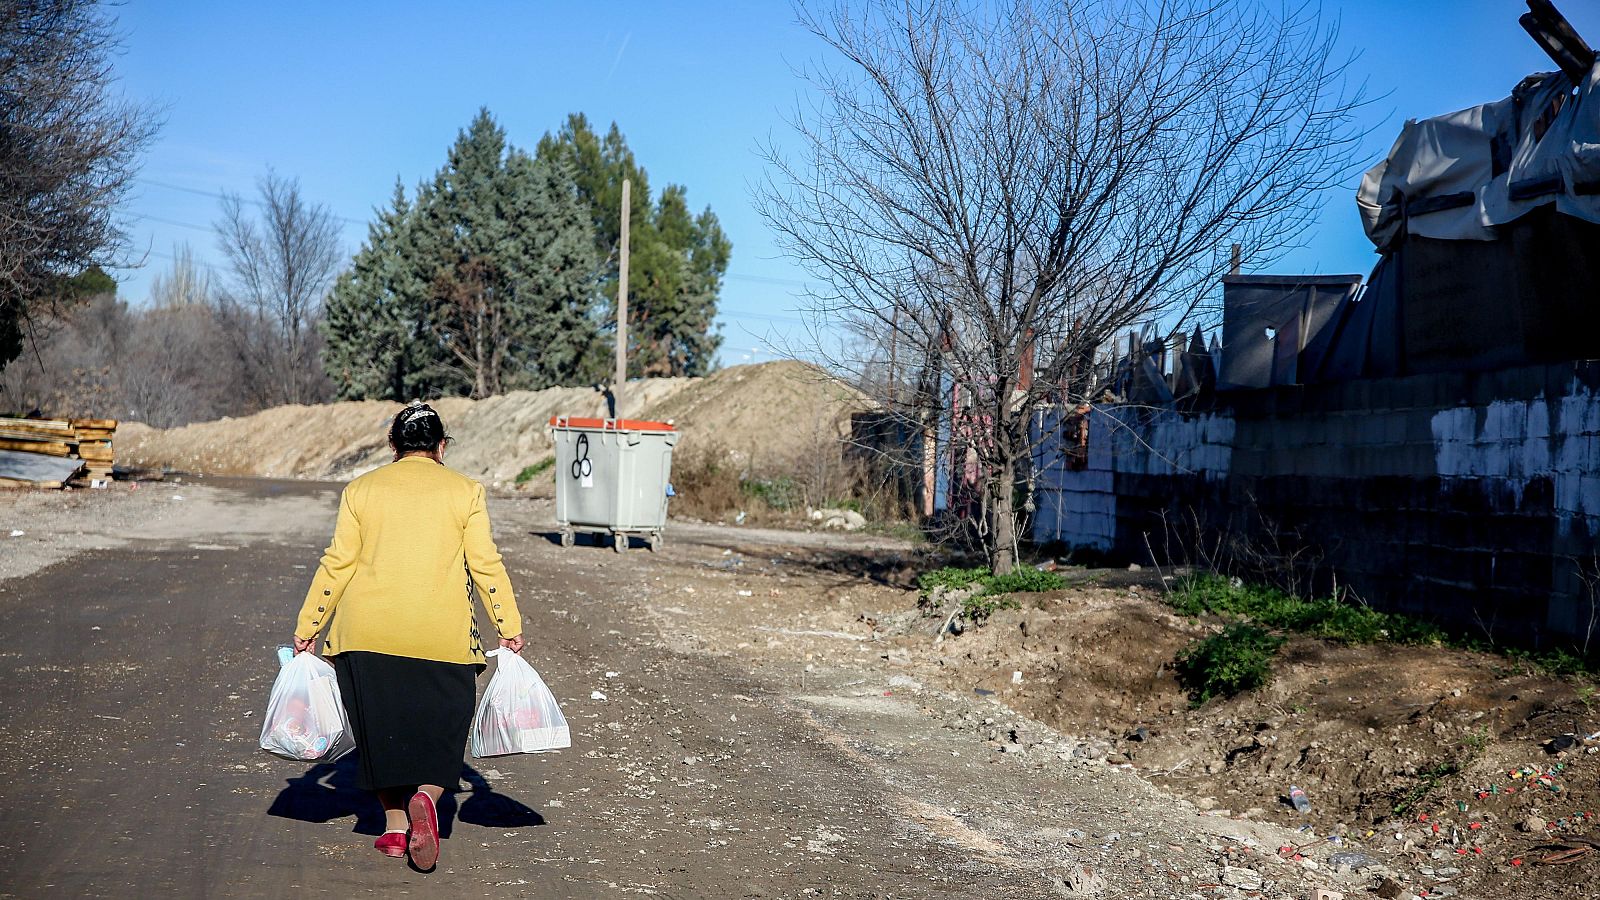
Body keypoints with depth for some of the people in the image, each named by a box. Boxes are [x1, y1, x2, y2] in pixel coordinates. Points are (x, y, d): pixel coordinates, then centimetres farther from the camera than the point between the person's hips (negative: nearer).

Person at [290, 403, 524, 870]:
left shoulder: (361, 489, 8)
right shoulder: (465, 490, 5)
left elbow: (338, 563, 3)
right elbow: (485, 564, 0)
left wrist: (306, 627, 9)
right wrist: (510, 628, 4)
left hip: (369, 632, 1)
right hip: (443, 634, -1)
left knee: (380, 726, 15)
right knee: (440, 723, 10)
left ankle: (395, 824, 15)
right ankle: (426, 796, -16)